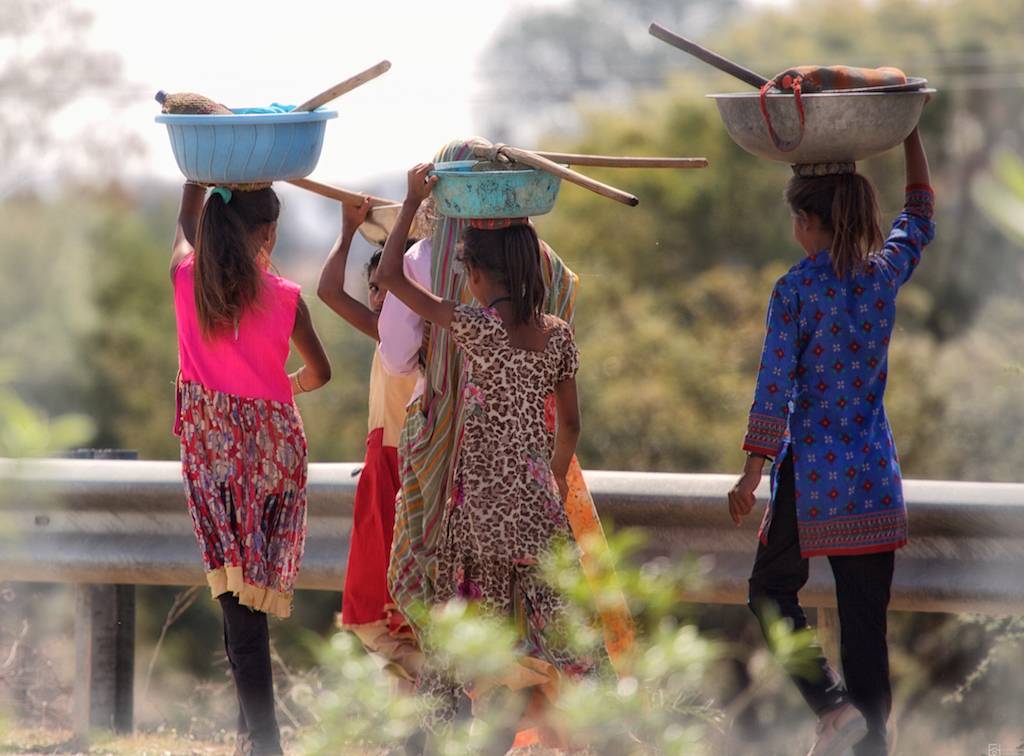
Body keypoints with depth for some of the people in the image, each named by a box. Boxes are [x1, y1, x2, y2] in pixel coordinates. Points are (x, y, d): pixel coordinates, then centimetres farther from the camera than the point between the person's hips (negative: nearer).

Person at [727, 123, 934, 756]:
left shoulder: (796, 290, -10)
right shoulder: (886, 273, 2)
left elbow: (776, 388, -11)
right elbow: (921, 218, 23)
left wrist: (753, 473, -6)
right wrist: (910, 131, 28)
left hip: (811, 471, -4)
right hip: (875, 476, 4)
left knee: (773, 590, 13)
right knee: (866, 615, 8)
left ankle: (833, 704, -5)